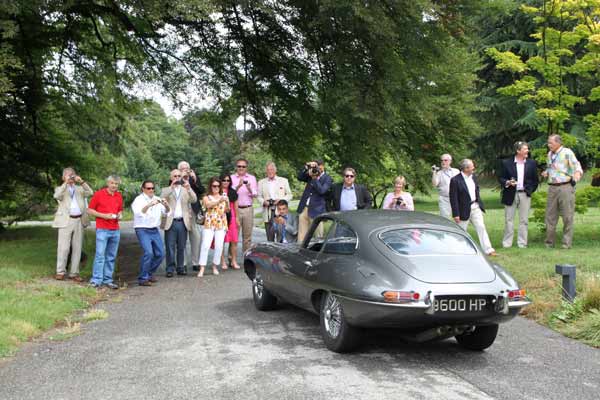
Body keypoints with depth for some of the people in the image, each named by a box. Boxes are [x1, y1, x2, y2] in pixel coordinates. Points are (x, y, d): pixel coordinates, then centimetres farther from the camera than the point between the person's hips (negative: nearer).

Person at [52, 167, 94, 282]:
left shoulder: (80, 188, 19)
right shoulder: (60, 189, 12)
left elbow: (90, 193, 1)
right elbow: (57, 196, -11)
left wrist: (82, 182, -7)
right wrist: (66, 183, -13)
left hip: (79, 221, 3)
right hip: (66, 221, -3)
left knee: (77, 248, 4)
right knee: (64, 247, -5)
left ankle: (74, 273, 9)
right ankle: (60, 272, 6)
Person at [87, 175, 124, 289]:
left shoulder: (119, 196, 12)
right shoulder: (98, 194, -2)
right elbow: (89, 210, -1)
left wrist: (120, 215, 2)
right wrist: (104, 215, -12)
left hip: (115, 230, 5)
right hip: (102, 229, -5)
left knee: (111, 257, 7)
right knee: (100, 255, -8)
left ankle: (108, 280, 13)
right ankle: (96, 280, -4)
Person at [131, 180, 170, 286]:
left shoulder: (157, 199, 10)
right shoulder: (139, 200, -6)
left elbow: (166, 212, 3)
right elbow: (138, 212, -25)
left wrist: (166, 205, -19)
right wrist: (149, 204, -40)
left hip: (155, 230, 6)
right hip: (143, 230, -6)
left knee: (160, 254, 4)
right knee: (148, 253, -20)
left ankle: (149, 274, 24)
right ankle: (142, 278, -10)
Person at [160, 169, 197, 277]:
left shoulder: (186, 190, 14)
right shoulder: (166, 190, 10)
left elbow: (194, 200, -3)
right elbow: (162, 198, -11)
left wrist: (188, 188, -20)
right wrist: (171, 187, -20)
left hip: (183, 222, 2)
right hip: (170, 222, -2)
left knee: (181, 247, 6)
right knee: (170, 247, -2)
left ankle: (180, 268, 13)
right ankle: (170, 269, 3)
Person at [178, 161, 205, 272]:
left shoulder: (195, 178, 13)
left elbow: (202, 191, 1)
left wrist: (195, 180, -10)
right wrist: (181, 179, -14)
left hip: (194, 211, 2)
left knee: (196, 237, 1)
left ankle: (195, 262, 9)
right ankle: (183, 263, 8)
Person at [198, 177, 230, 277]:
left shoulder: (223, 197, 10)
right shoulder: (206, 197, 5)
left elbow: (227, 210, 1)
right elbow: (208, 205, -17)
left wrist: (227, 202, -20)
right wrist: (219, 201, -32)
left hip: (221, 224, 2)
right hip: (209, 224, -2)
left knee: (219, 246, -3)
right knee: (205, 245, -10)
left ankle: (215, 267, 12)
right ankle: (202, 269, -8)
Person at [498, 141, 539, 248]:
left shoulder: (531, 163, 5)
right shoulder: (506, 163, -1)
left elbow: (535, 180, 10)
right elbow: (501, 178, 0)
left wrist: (530, 190, 2)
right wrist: (507, 183, -18)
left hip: (525, 194, 2)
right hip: (511, 194, -1)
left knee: (524, 220, 5)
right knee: (509, 219, 3)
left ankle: (522, 243, 13)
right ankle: (507, 243, 11)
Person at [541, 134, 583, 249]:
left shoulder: (567, 153, -7)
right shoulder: (550, 154, 13)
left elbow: (577, 168, -10)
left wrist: (576, 177, -30)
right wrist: (546, 173, 5)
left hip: (565, 187, -6)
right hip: (552, 188, 6)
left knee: (567, 216, 0)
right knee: (550, 216, 8)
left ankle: (567, 243, 7)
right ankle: (549, 242, 16)